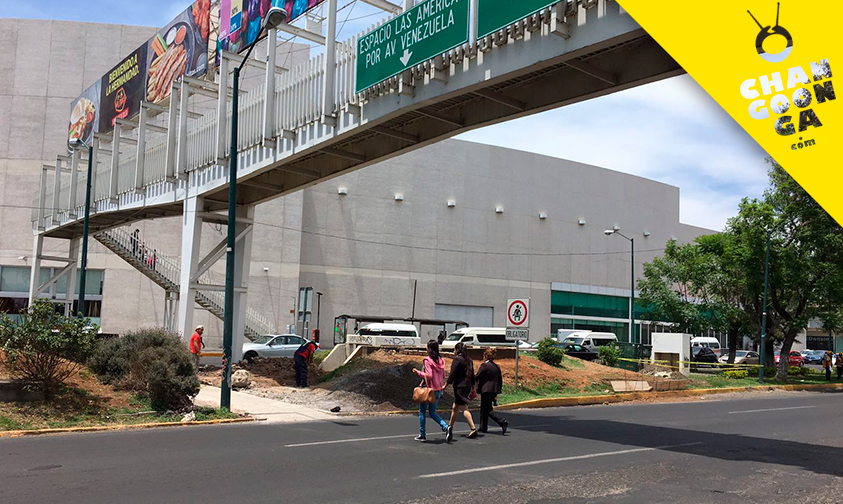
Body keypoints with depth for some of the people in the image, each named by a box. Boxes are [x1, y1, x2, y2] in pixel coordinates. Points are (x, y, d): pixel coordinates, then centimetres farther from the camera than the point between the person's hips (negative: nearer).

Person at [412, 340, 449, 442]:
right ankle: (446, 427, -3)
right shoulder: (441, 360, 5)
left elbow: (429, 375, -21)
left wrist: (419, 372, -7)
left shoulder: (428, 360, -14)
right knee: (432, 413, 17)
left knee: (422, 412, 9)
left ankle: (422, 435, 12)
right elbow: (443, 376, 8)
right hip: (438, 390, 6)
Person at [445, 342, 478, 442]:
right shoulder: (469, 360, 13)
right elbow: (472, 374, 17)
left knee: (464, 408, -10)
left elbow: (452, 374, -13)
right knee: (455, 407, 18)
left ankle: (473, 429, -18)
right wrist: (473, 387, 24)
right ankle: (450, 427, 28)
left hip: (459, 386, -8)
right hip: (467, 386, 8)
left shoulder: (457, 359, -10)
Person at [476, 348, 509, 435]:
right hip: (495, 390, 8)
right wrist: (497, 393, 20)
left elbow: (477, 377, -11)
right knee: (484, 408, 18)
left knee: (488, 409, -3)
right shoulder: (497, 366, 10)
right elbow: (500, 380, 14)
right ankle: (483, 427, 22)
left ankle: (502, 422, -17)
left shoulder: (484, 365, -12)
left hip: (486, 390, -8)